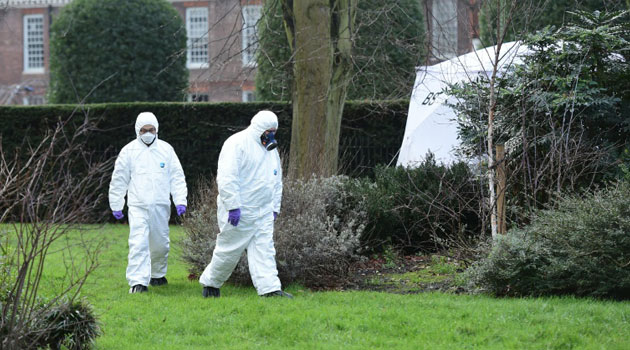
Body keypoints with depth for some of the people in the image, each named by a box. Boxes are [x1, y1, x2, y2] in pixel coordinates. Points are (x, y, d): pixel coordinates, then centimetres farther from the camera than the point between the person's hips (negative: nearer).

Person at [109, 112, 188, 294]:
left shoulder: (166, 149, 7)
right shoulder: (129, 151, 3)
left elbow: (177, 177, 8)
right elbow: (119, 180, 8)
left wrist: (180, 201, -2)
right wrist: (116, 205, 6)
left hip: (161, 205, 2)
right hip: (137, 206, -2)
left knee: (160, 244, 11)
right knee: (138, 244, -15)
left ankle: (157, 275, 34)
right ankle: (138, 282, -19)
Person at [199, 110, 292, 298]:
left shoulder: (271, 149, 16)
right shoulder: (237, 143, -12)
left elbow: (277, 181, 25)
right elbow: (227, 177, -19)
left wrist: (275, 208, 18)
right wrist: (233, 206, -23)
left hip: (263, 212, 7)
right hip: (238, 212, -7)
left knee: (264, 250, -3)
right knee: (229, 251, 1)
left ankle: (270, 289, -10)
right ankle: (210, 283, 20)